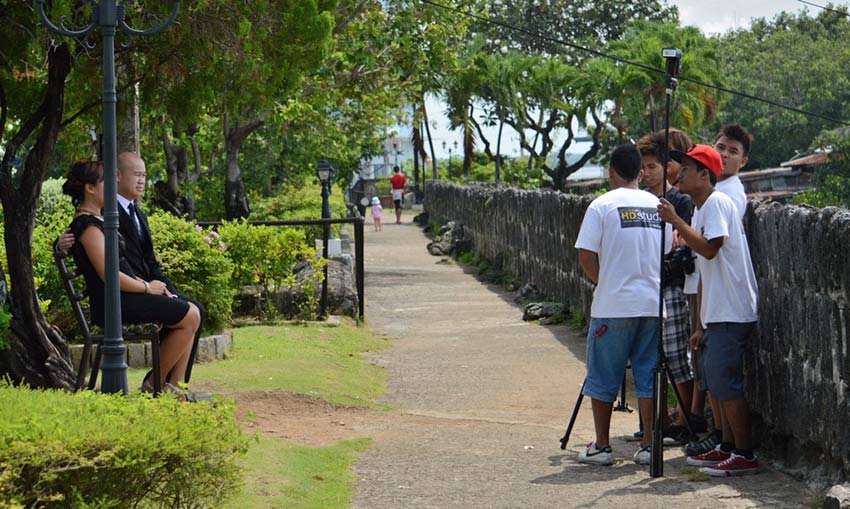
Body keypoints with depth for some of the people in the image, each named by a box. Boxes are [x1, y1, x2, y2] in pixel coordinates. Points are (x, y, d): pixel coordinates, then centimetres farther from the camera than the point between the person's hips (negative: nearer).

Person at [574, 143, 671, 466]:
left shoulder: (602, 205, -6)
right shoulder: (658, 206, 8)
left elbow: (586, 255, -9)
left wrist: (601, 282, 8)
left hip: (612, 306, -4)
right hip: (653, 303, 4)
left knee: (603, 377, 6)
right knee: (648, 375, 8)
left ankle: (601, 446, 8)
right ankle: (648, 446, 8)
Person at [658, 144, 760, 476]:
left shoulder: (717, 203, -10)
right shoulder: (700, 211, 19)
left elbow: (709, 248, -25)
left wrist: (675, 221, -19)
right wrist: (701, 326, 19)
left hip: (732, 314, -10)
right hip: (717, 314, 10)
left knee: (724, 381, -10)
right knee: (713, 380, 13)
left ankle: (744, 456, -6)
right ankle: (728, 447, 21)